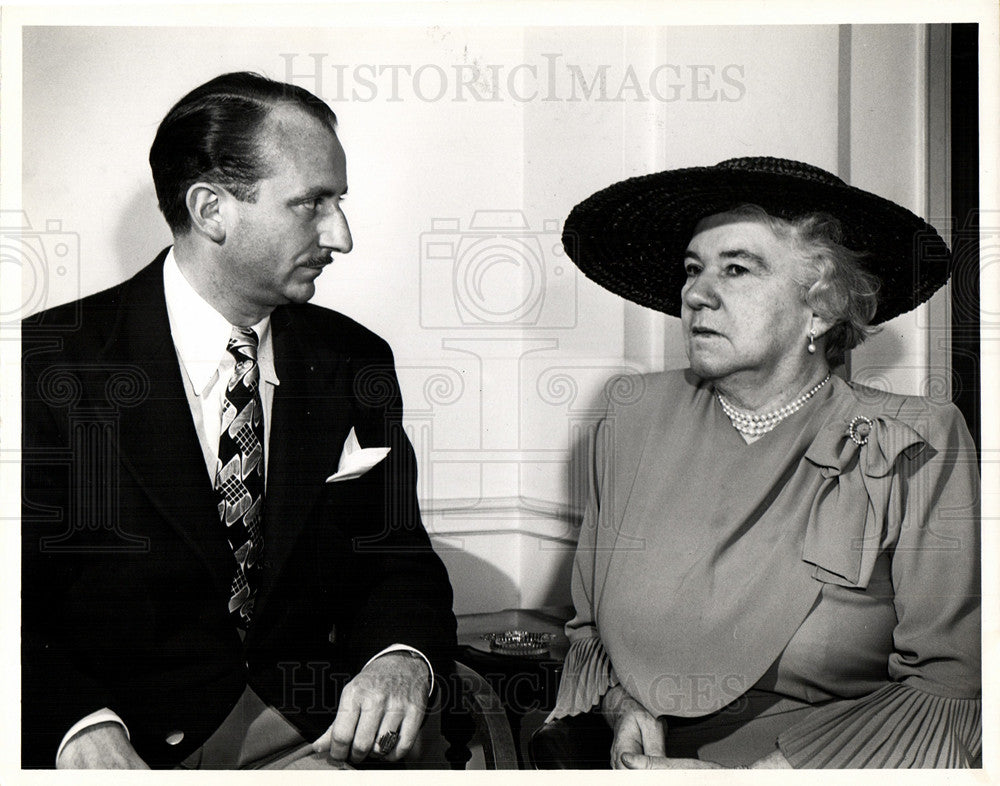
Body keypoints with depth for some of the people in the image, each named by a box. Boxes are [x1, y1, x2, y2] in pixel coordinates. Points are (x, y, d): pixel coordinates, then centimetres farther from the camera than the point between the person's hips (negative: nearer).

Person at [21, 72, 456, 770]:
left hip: (307, 736, 2)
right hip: (131, 738, -2)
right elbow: (18, 607, -9)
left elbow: (399, 561, 8)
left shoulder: (356, 363, 6)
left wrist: (401, 659, -14)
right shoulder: (53, 364, -7)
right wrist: (84, 730, -27)